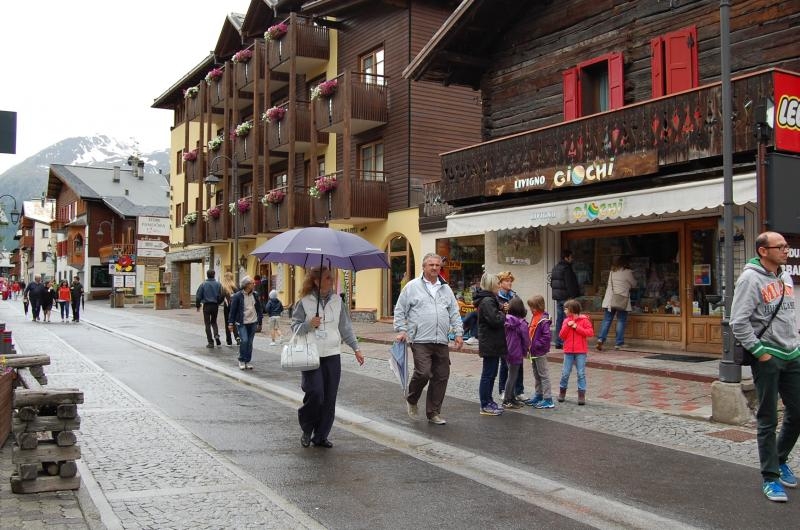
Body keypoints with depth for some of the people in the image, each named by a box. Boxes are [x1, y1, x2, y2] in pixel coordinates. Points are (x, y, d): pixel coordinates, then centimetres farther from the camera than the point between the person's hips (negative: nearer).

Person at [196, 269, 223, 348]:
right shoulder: (218, 284, -3)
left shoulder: (203, 284, -7)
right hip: (215, 306, 2)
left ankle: (210, 342, 2)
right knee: (214, 322, 20)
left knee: (208, 324, 5)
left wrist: (198, 305, 9)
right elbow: (221, 296, -1)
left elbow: (198, 296, -5)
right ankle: (216, 335, -5)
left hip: (206, 306, -2)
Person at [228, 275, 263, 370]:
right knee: (244, 340, -15)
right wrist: (231, 323, -6)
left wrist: (259, 322, 12)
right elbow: (233, 310, -5)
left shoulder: (254, 295, 6)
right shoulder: (237, 296, -8)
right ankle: (241, 361, 1)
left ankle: (248, 361, 17)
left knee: (250, 342, 7)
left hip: (253, 323, 4)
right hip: (242, 323, -4)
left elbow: (259, 309, 13)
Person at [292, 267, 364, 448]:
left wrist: (356, 348, 8)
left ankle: (321, 436, 17)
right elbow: (295, 326, 2)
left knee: (330, 398, 4)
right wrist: (309, 324, -16)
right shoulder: (305, 302, -2)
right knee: (315, 394, -12)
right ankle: (306, 430, 14)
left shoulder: (337, 301, 7)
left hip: (333, 355, 4)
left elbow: (346, 327, 12)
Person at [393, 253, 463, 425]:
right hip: (420, 340, -5)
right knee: (423, 373, -15)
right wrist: (402, 330, -5)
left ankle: (434, 413, 17)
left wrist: (458, 333, 7)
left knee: (441, 377, 4)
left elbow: (454, 313, 17)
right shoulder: (412, 286, 3)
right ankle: (411, 400, 14)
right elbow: (399, 310, 4)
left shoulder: (446, 288, 16)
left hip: (442, 342, 5)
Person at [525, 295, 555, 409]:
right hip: (533, 352, 9)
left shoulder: (543, 320, -20)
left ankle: (548, 400, 2)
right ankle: (538, 395, 31)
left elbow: (547, 336, -26)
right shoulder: (534, 317, 9)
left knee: (543, 375, -3)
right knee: (536, 375, 19)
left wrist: (537, 344, -21)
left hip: (540, 353, -9)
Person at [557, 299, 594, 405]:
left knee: (581, 373, 1)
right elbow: (561, 336, 3)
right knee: (565, 373, 6)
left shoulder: (584, 320, -3)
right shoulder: (566, 321, 7)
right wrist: (567, 326, -11)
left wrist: (577, 327, -14)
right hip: (568, 351, 3)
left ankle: (581, 395, 5)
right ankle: (562, 392, 22)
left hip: (581, 352, -3)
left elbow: (590, 332, -11)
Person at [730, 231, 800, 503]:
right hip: (767, 357, -7)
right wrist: (759, 351, -16)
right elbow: (738, 322, -18)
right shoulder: (751, 279, -14)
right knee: (768, 420, 1)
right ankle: (770, 478, 12)